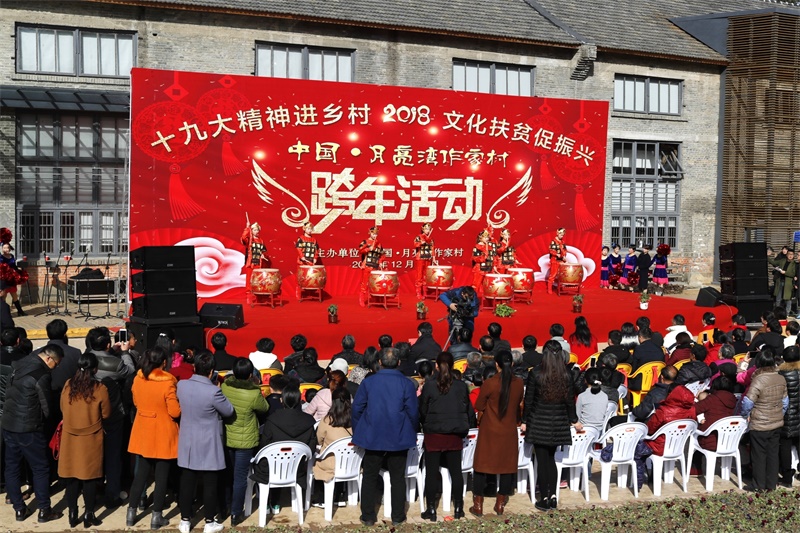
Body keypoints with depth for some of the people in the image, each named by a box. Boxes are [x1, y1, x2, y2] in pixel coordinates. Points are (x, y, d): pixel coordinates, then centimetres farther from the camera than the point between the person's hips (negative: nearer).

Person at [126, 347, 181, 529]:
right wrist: (181, 403, 1)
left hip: (143, 433, 5)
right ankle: (156, 517, 14)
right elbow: (175, 412, -18)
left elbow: (136, 402, 11)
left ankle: (131, 513, 23)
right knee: (161, 476, 7)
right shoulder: (168, 382, -21)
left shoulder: (137, 379, -5)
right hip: (163, 435, -5)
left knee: (141, 473, 17)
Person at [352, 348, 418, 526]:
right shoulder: (407, 384, -8)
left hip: (372, 438, 0)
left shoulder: (368, 382, -6)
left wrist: (358, 432, 10)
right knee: (397, 478, 12)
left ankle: (368, 516, 17)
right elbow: (413, 412, -7)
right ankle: (398, 516, 18)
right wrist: (412, 433, 9)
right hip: (399, 438, 0)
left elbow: (356, 409, -2)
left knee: (370, 477, 12)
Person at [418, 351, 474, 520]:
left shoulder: (429, 386, -11)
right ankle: (458, 508, 20)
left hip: (433, 435, -2)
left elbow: (422, 411, -4)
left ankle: (431, 510, 12)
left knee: (431, 472, 7)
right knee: (456, 471, 13)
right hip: (455, 436, 2)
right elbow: (469, 412, 2)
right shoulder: (461, 386, -5)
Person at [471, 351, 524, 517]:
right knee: (507, 465, 13)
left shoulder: (489, 383, -16)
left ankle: (478, 505, 12)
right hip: (509, 431, 3)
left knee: (483, 464, 8)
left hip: (489, 431, -2)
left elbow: (479, 406, -6)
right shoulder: (519, 383, -6)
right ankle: (500, 503, 20)